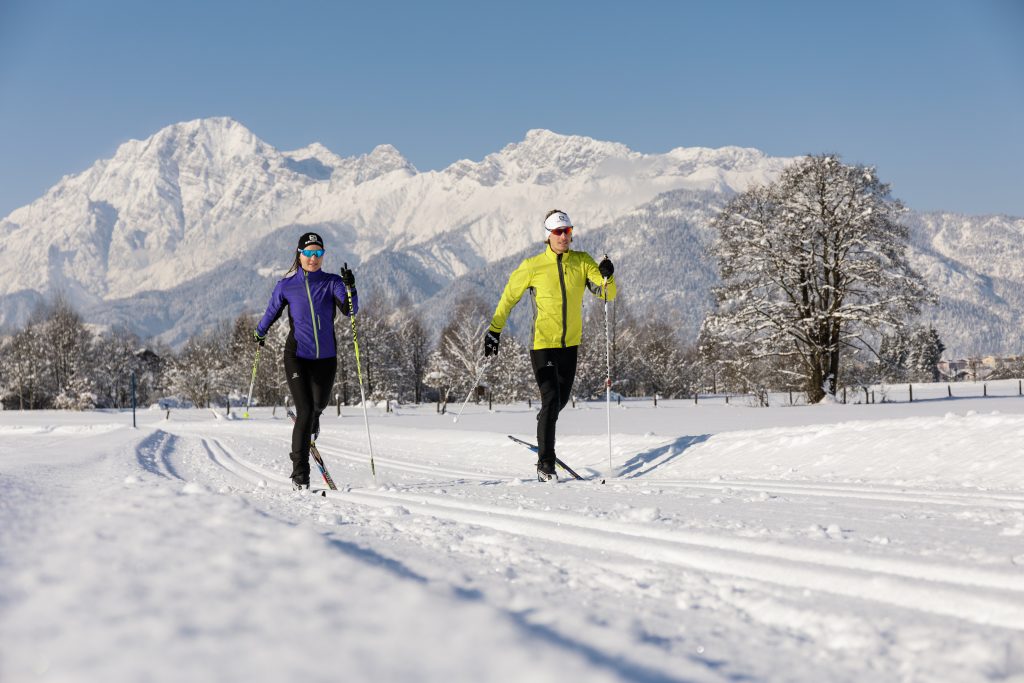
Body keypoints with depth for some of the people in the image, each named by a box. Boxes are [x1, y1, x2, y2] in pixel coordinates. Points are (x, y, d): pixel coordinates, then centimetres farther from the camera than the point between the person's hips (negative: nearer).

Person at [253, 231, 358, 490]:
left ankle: (311, 420, 57)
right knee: (305, 412, -12)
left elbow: (350, 310, -16)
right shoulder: (286, 286, -1)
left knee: (319, 405, 16)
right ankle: (300, 473, -6)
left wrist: (350, 288, -32)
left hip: (326, 356, 2)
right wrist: (259, 333, 28)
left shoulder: (332, 282, -2)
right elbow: (272, 312, 16)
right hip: (297, 355, -2)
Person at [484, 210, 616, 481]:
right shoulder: (532, 266, -7)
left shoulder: (582, 262, 0)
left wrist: (607, 277, -27)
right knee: (551, 401, -12)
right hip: (542, 344, -4)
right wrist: (494, 329, 4)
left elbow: (607, 294, -5)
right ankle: (545, 465, -6)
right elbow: (509, 296, 5)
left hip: (570, 344, 4)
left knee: (561, 399, 17)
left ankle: (543, 429, 48)